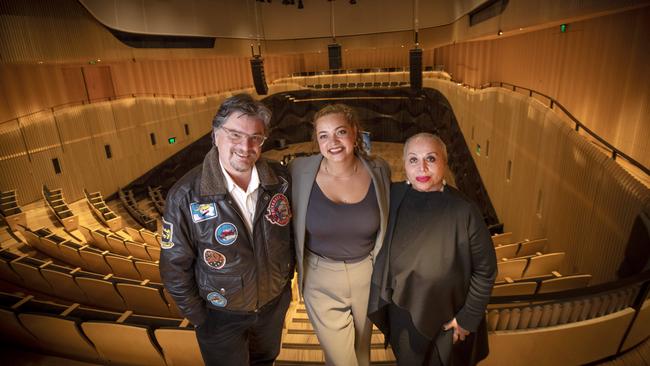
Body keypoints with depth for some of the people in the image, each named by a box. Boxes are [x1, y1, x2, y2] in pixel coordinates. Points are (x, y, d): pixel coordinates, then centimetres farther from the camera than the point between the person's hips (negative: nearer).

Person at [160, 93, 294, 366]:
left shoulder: (281, 180, -15)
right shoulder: (185, 196, -22)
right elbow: (175, 268, -13)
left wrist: (286, 280, 6)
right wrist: (198, 317, -7)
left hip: (275, 304, 3)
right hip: (221, 316, -3)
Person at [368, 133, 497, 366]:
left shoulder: (464, 212, -25)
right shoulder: (393, 197, -15)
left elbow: (485, 270, -14)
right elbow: (380, 248, 0)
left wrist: (468, 318, -9)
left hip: (446, 322, -3)